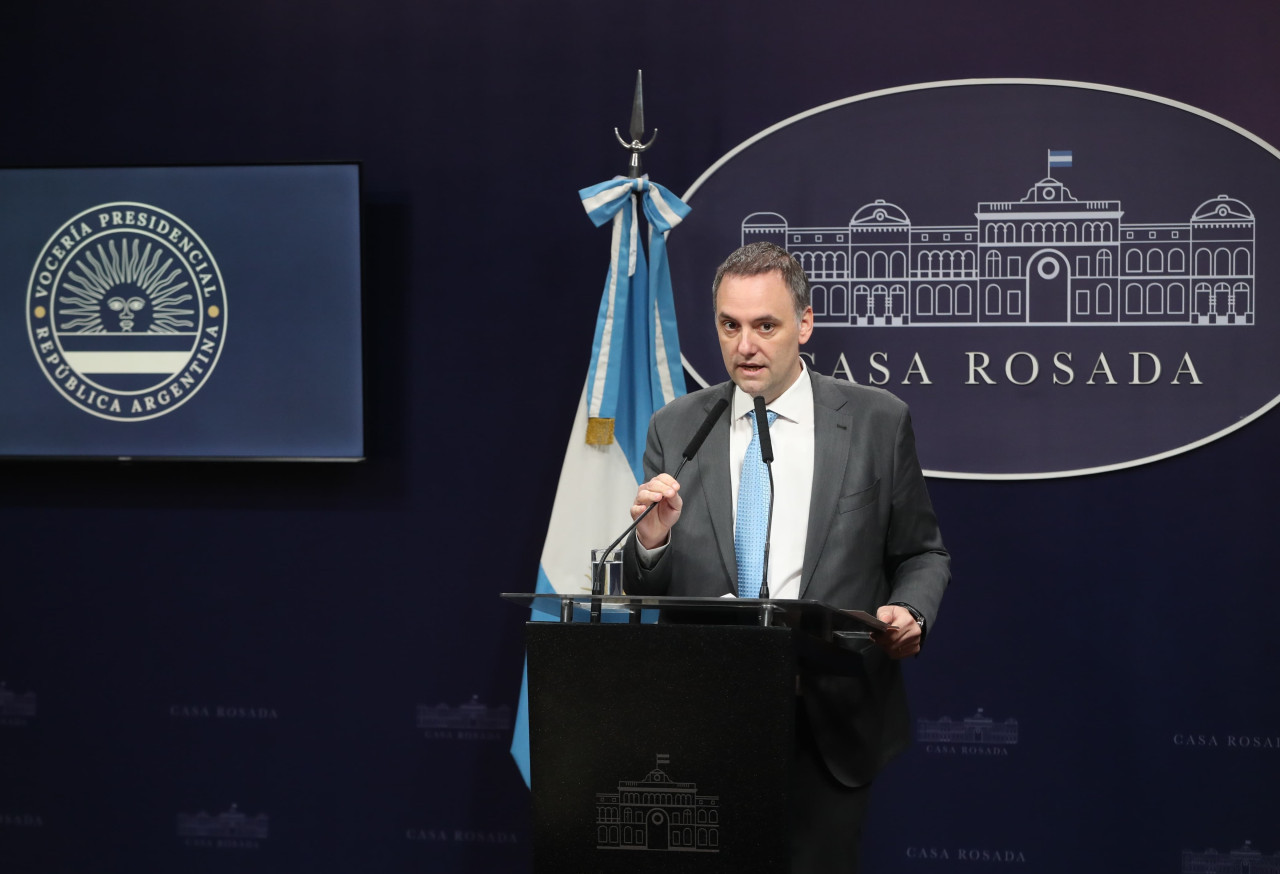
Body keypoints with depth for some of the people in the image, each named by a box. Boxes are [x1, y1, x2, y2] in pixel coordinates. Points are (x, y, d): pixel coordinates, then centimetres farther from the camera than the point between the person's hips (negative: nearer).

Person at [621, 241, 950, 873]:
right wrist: (651, 540, -15)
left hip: (831, 724, -1)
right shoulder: (675, 430, 6)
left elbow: (922, 554, 8)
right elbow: (645, 592, 7)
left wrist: (909, 613, -13)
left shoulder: (877, 422, 1)